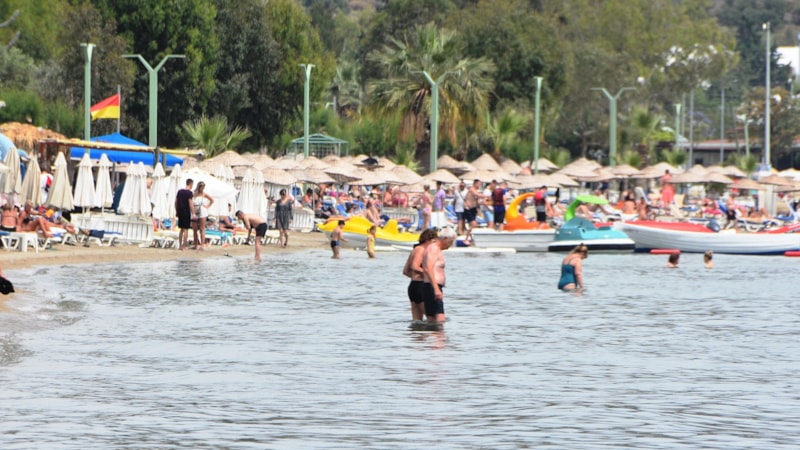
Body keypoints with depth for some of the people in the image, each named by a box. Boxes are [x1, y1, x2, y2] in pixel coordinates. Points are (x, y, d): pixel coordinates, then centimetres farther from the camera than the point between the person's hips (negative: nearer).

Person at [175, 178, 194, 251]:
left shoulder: (179, 191, 8)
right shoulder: (189, 192, -12)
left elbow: (176, 202, 12)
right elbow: (190, 203, -17)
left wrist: (176, 211, 20)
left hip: (180, 212, 6)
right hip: (186, 212, -6)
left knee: (181, 229, 16)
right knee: (186, 229, -1)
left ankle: (180, 245, 17)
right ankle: (184, 246, -2)